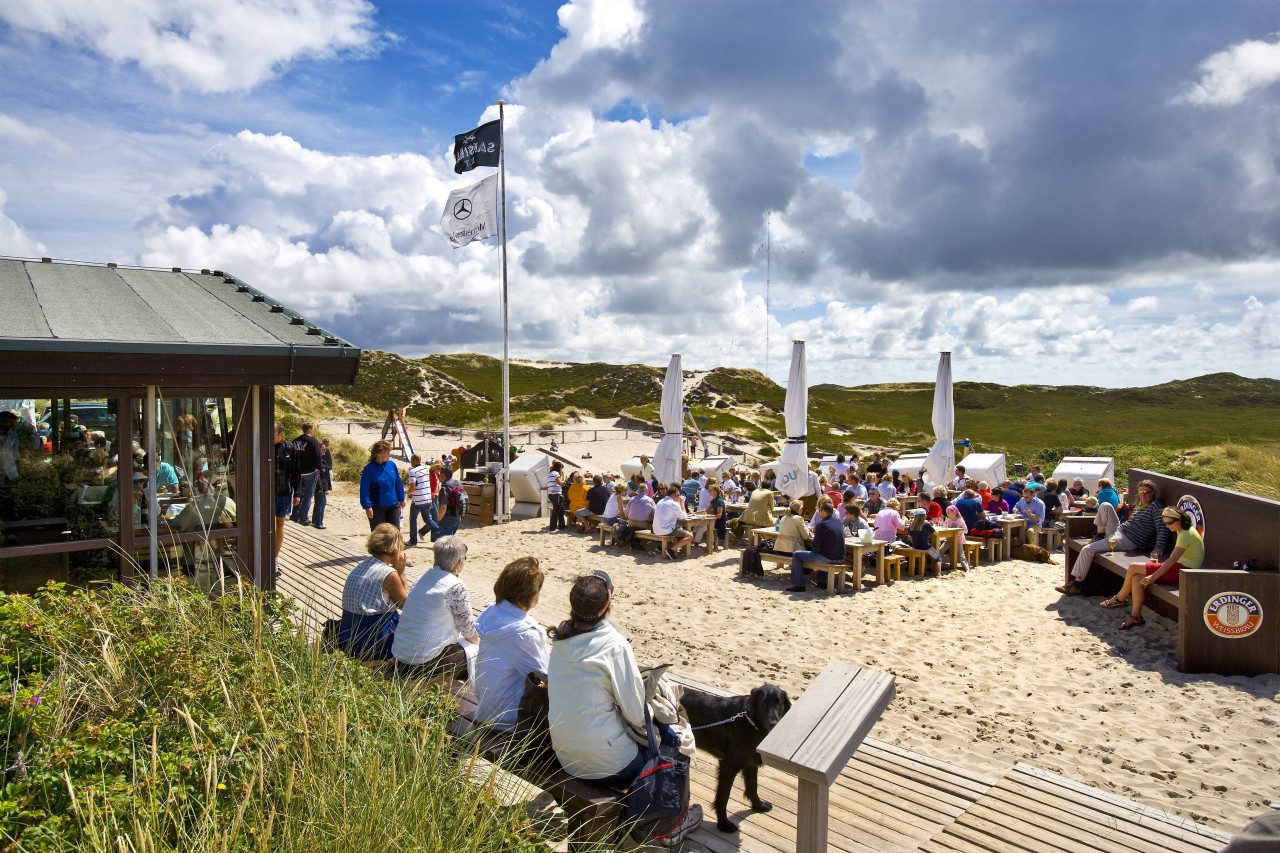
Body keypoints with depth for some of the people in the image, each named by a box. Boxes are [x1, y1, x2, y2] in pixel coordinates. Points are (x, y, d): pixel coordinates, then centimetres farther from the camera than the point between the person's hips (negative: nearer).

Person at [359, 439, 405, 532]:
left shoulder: (392, 465, -1)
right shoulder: (369, 468, -15)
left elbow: (398, 483, 10)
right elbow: (364, 489, -15)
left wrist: (401, 499, 14)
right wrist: (367, 507, -19)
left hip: (393, 506, 4)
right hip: (377, 508, -4)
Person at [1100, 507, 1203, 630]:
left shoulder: (1186, 534, -17)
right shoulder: (1182, 531, 14)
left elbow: (1172, 560, -25)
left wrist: (1153, 577, -28)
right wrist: (1159, 562, 3)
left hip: (1184, 570, -9)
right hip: (1179, 567, 9)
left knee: (1133, 568, -13)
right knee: (1137, 578, -7)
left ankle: (1120, 599, 6)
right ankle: (1135, 616, -4)